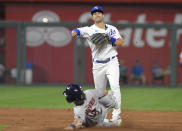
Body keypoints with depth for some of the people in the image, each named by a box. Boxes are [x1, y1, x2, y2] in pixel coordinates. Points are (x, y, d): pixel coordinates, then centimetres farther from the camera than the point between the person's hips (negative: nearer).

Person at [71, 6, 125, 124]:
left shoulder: (112, 29, 7)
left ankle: (116, 114, -20)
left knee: (115, 86, -20)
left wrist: (109, 38, -13)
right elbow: (78, 31, -15)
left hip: (112, 63, -1)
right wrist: (75, 32, -39)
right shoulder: (89, 30, 3)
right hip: (98, 65, 1)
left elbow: (122, 43, 0)